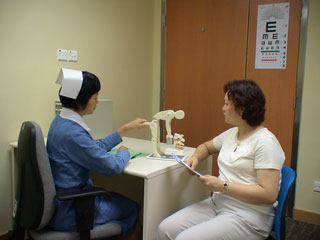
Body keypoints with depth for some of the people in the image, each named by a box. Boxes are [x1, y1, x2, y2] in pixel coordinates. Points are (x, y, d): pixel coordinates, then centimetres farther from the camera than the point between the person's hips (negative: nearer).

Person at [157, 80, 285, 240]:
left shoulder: (265, 142, -14)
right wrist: (195, 157, 7)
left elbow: (269, 194, -20)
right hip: (217, 204, 7)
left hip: (248, 216, -7)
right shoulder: (231, 134, 11)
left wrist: (223, 186, -18)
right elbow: (206, 146, 30)